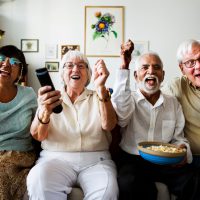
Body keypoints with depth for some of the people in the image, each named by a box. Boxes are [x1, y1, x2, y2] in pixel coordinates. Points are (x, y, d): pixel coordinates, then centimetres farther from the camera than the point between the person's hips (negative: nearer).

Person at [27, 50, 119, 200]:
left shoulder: (98, 97, 11)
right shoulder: (50, 99, 10)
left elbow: (108, 125, -9)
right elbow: (38, 136, -5)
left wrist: (101, 87, -24)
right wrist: (45, 112, -29)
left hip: (95, 160, 1)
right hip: (56, 158, 0)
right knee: (38, 182, -32)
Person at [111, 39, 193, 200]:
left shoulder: (173, 103, 15)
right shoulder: (128, 99, 4)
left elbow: (179, 138, 13)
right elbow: (121, 113, -21)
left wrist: (183, 151, -12)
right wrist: (124, 67, -23)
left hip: (166, 162, 3)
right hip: (133, 159, -3)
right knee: (129, 185, -34)